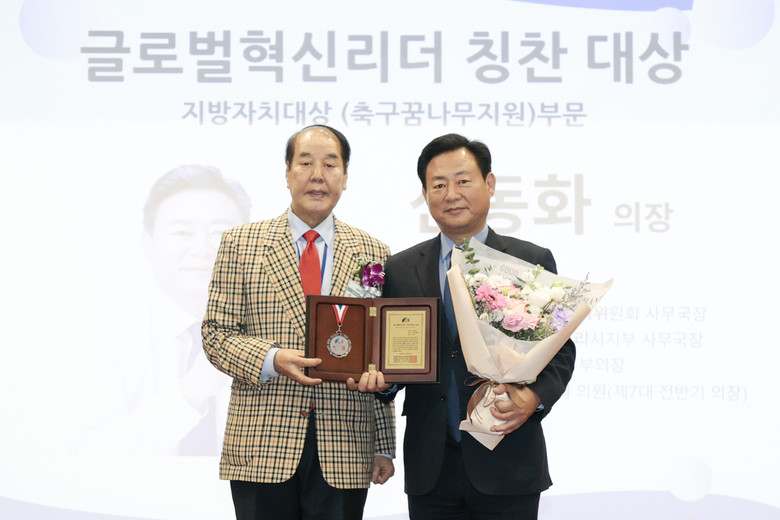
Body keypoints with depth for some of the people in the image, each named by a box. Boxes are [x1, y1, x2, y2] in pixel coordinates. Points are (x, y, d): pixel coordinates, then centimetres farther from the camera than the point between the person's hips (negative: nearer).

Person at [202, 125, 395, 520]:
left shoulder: (372, 253, 9)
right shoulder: (239, 244, 6)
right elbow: (216, 334, 3)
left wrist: (384, 447, 6)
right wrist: (272, 360, -16)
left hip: (344, 452, 1)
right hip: (262, 447, -1)